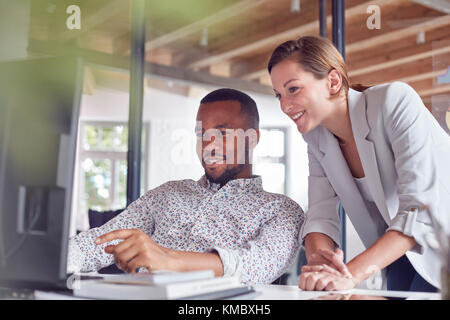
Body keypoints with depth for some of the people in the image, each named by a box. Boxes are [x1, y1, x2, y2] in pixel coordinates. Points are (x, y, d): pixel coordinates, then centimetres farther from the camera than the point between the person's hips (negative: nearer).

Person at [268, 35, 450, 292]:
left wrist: (352, 273, -38)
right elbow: (321, 214, -9)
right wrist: (318, 258, -32)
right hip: (403, 255, 5)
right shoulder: (317, 139, -3)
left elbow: (423, 206, -29)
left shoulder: (395, 101, -22)